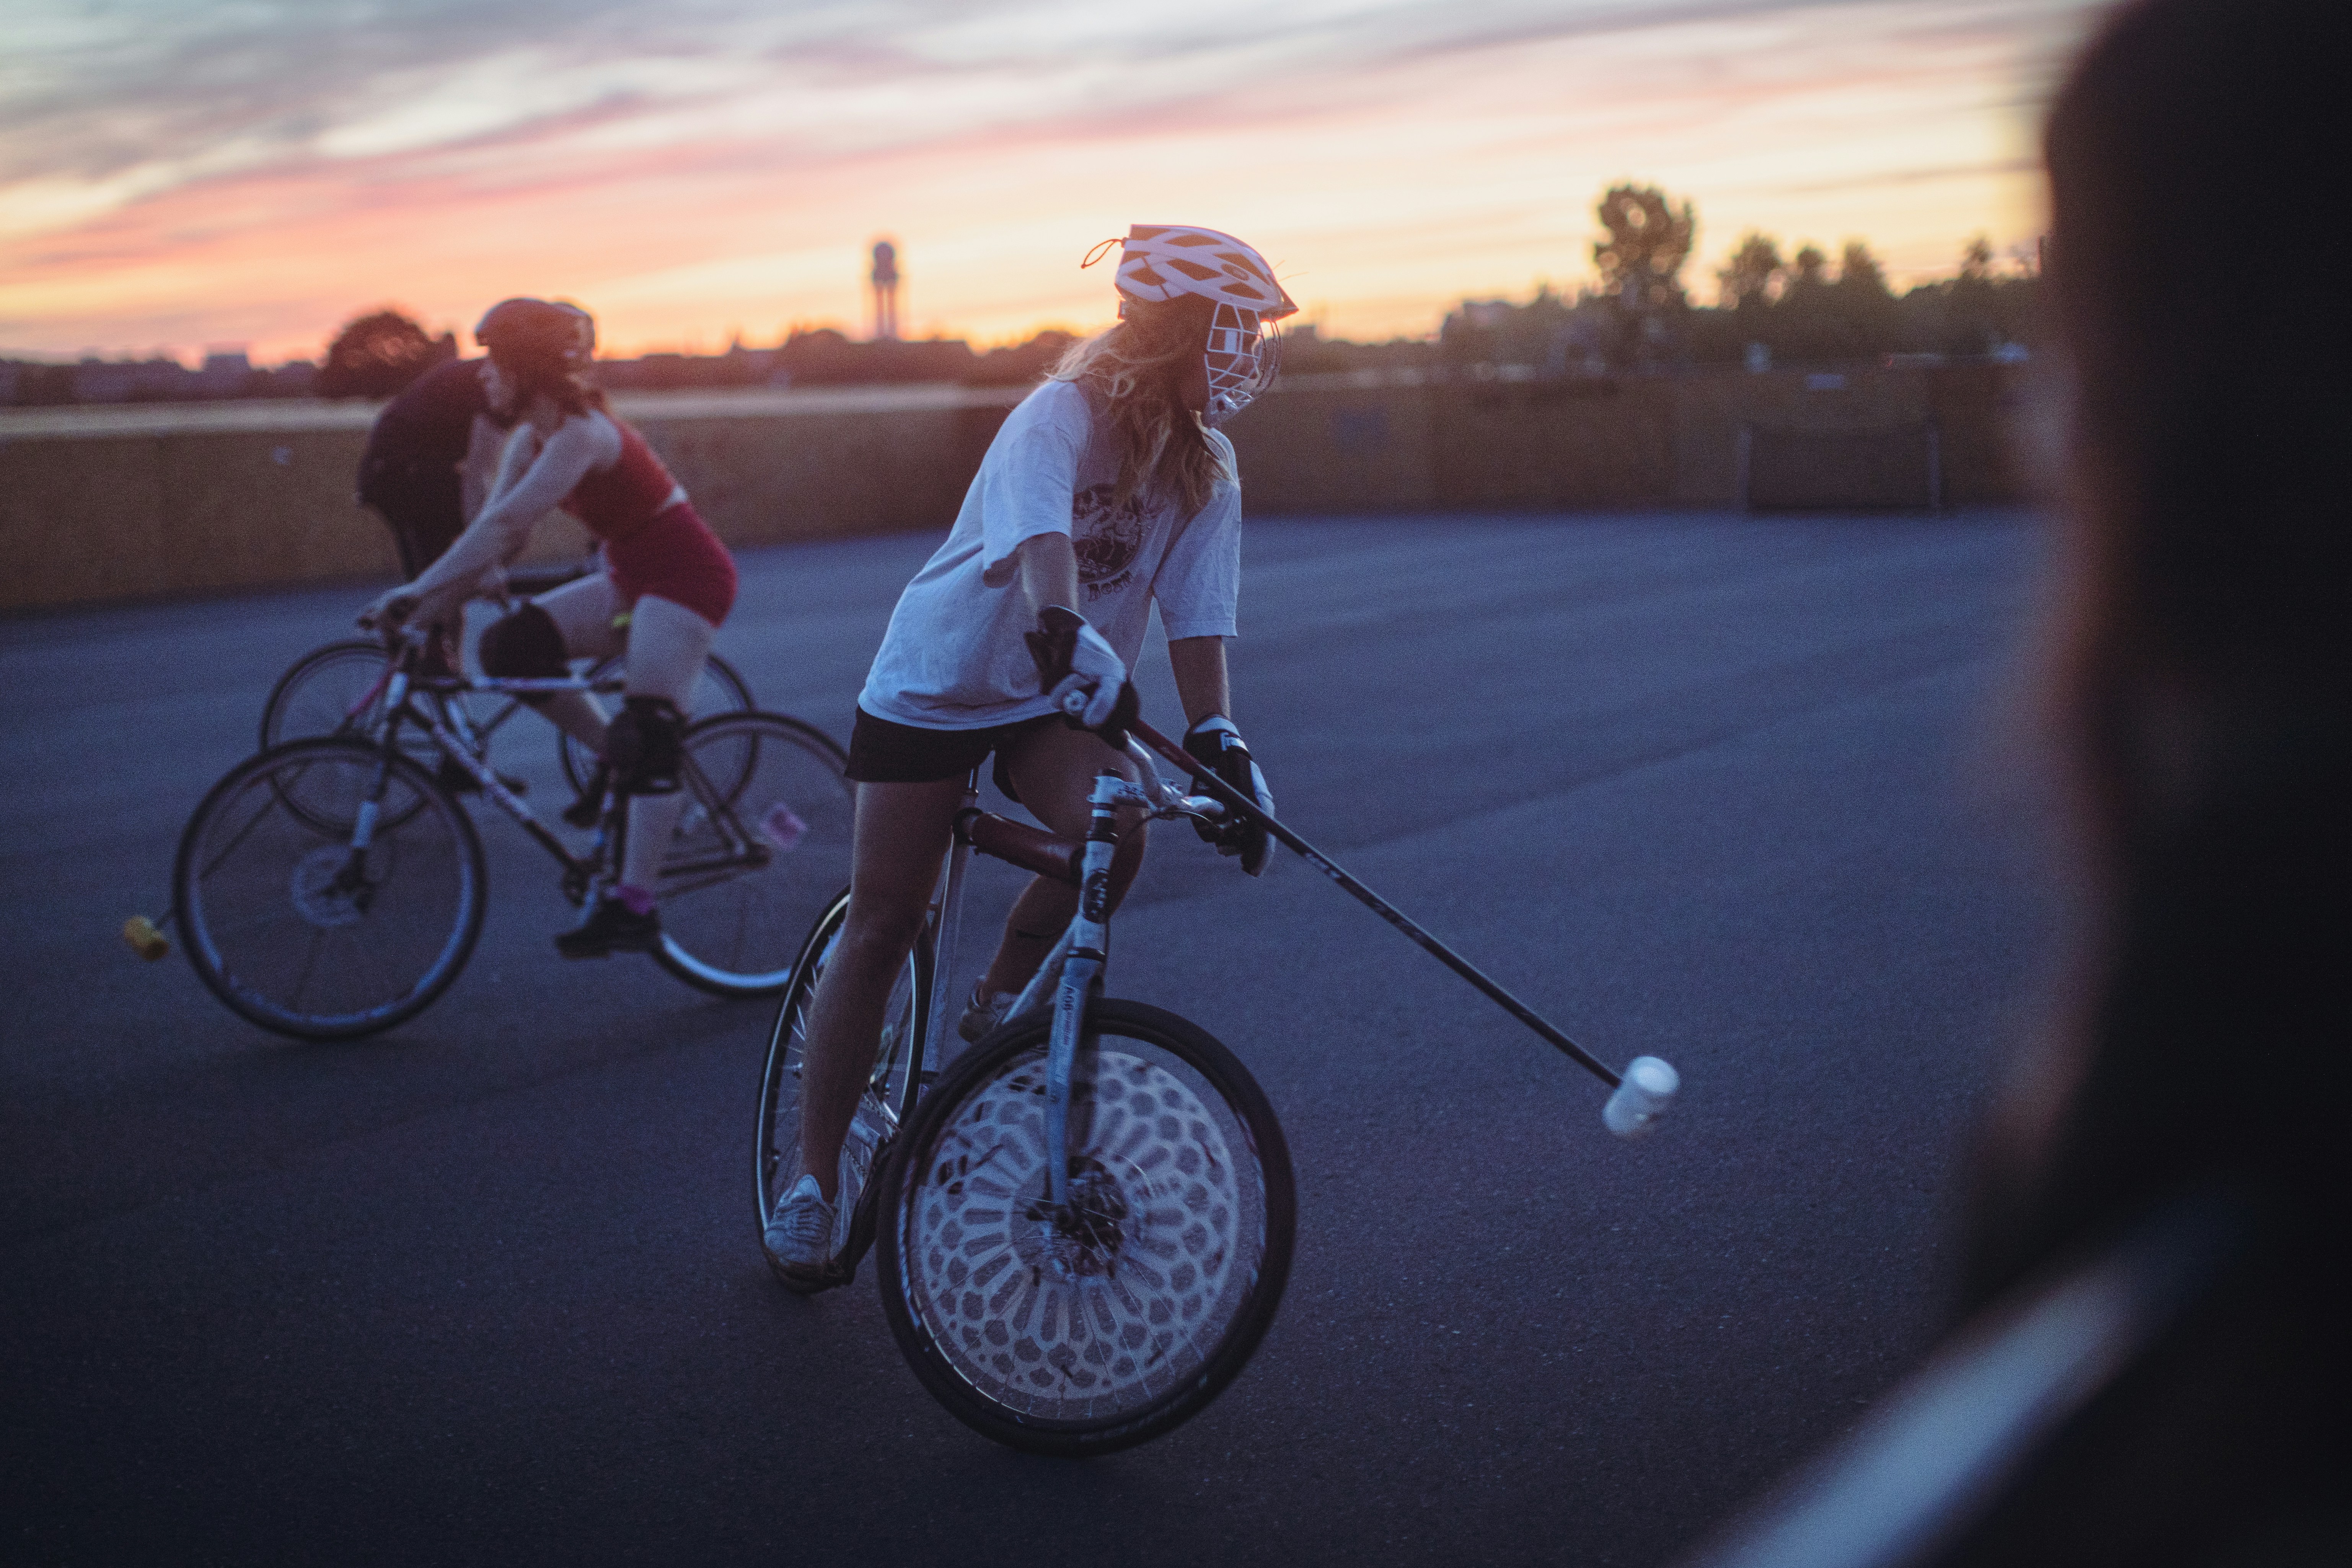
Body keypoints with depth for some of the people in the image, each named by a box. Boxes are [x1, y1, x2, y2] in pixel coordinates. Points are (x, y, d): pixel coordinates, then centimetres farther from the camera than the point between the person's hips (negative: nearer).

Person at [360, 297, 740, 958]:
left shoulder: (580, 433, -23)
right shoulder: (529, 441, 4)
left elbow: (503, 527, -31)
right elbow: (494, 535, 0)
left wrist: (416, 595, -33)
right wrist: (430, 609, -12)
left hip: (687, 576, -9)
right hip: (633, 577, 9)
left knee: (648, 733, -15)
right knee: (509, 646, -6)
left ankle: (634, 905, -15)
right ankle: (616, 756, 8)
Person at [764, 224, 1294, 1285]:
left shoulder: (1207, 465, -6)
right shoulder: (1062, 416, -24)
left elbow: (1197, 619, -12)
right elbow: (1042, 538, -44)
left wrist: (1217, 740, -26)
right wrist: (1068, 632, -62)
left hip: (1062, 695, 5)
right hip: (937, 680, -4)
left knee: (1114, 833, -27)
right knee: (883, 924, -2)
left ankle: (997, 999, 3)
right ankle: (814, 1176, 12)